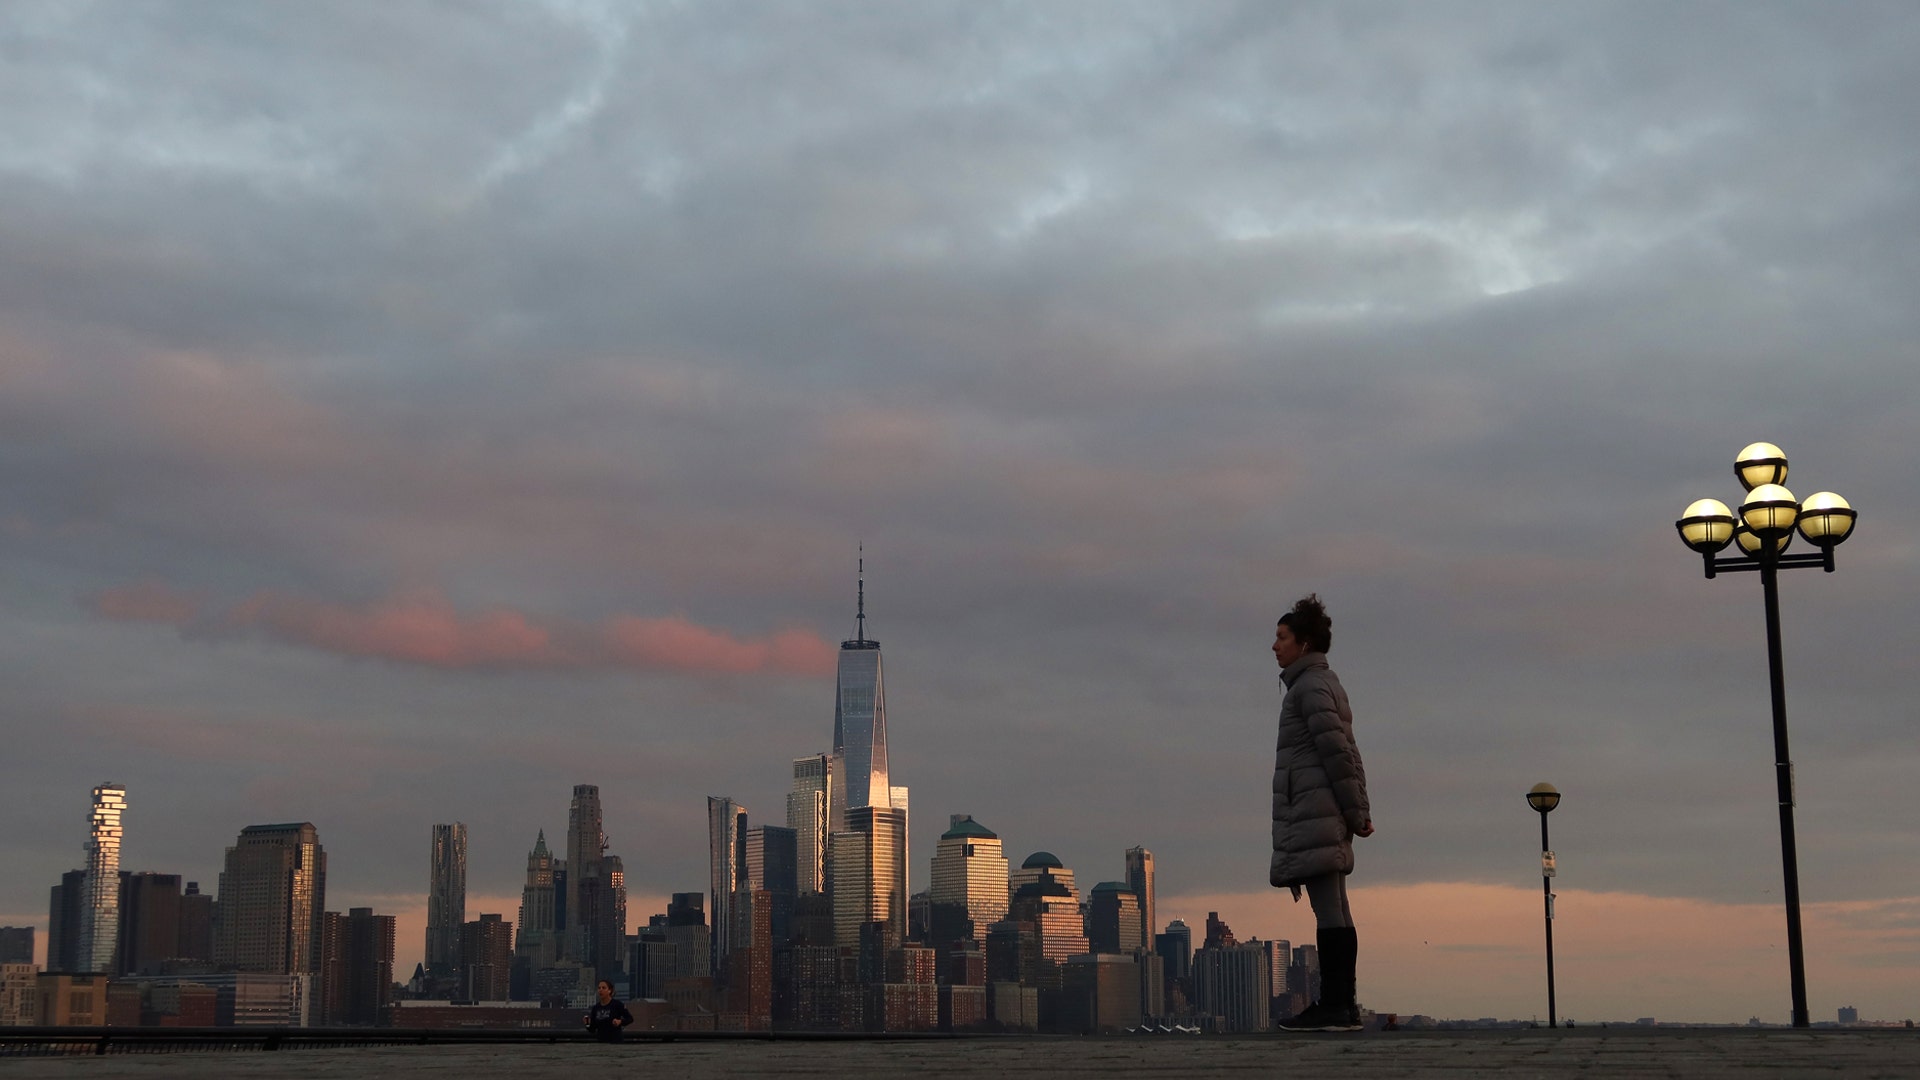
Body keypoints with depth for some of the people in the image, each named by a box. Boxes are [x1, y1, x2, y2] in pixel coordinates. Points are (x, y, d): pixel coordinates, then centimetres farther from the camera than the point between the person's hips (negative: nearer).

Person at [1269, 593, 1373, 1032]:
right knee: (1334, 911, 8)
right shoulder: (1328, 684, 22)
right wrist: (1360, 812, 15)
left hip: (1311, 807, -10)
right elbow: (1349, 754, 20)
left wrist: (1354, 812, -12)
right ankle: (1343, 1005, 9)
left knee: (1328, 910, -11)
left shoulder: (1311, 686, -8)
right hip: (1328, 814, 10)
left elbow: (1336, 752, -15)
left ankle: (1332, 1004, -12)